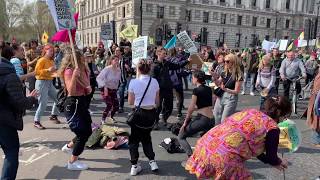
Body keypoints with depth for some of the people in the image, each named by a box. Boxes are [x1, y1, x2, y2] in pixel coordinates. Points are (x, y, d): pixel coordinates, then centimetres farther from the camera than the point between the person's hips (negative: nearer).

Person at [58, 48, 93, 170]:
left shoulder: (83, 70, 7)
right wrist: (74, 75, -33)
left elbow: (87, 90, 14)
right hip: (73, 104, -8)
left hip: (82, 103, 8)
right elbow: (71, 92, -25)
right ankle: (72, 162, 10)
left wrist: (89, 89, -9)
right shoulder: (69, 71, -15)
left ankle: (69, 146, 41)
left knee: (87, 131, 17)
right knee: (82, 133, -5)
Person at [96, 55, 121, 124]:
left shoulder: (118, 70, -1)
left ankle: (111, 117, 32)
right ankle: (103, 119, 7)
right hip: (106, 90, -6)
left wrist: (116, 88, 9)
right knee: (109, 105, -16)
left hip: (113, 90, 6)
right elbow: (99, 78, -24)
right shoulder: (107, 69, -18)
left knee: (116, 106, 2)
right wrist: (104, 87, -30)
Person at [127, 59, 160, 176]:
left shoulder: (134, 82, -11)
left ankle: (134, 166, 13)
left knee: (134, 139, 15)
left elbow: (130, 102, -5)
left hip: (139, 113, -3)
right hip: (151, 113, 3)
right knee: (146, 137, 25)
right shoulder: (154, 82, -3)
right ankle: (152, 161, 16)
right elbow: (157, 102, 4)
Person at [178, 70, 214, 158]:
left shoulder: (196, 90, -8)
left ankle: (191, 156, -13)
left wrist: (185, 122, 1)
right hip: (211, 121, 7)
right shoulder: (209, 89, 12)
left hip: (201, 119, -7)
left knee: (181, 137, 3)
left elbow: (191, 108, -7)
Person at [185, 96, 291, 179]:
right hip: (223, 159, -8)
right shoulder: (272, 128, -2)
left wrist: (273, 162, 40)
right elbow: (271, 158, 12)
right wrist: (279, 162, 35)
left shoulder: (252, 111, 18)